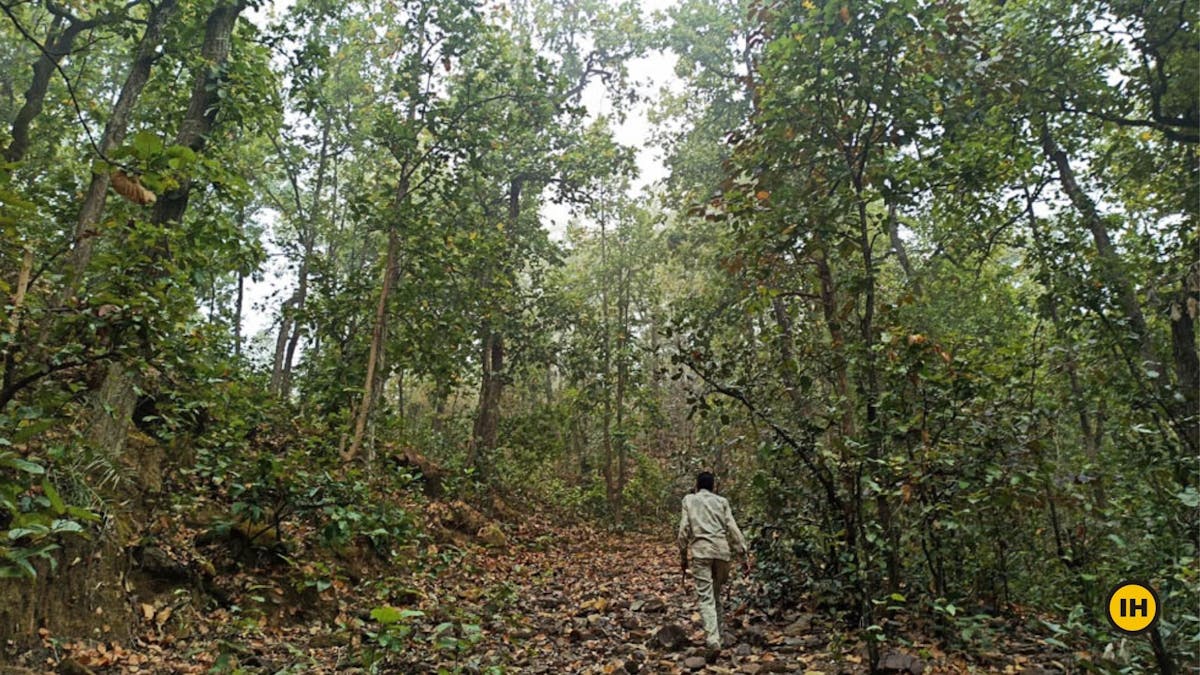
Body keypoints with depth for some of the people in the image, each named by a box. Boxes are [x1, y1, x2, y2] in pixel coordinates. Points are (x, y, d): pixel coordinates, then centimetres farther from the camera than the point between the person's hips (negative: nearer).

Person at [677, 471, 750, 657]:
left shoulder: (689, 500, 13)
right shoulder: (721, 501, 16)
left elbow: (684, 529, 5)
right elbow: (733, 529, 7)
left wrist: (683, 556, 11)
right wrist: (744, 555, 7)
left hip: (701, 551, -2)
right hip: (722, 550, 2)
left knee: (706, 598, -6)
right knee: (716, 596, 16)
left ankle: (713, 641, -20)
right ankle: (714, 637, 21)